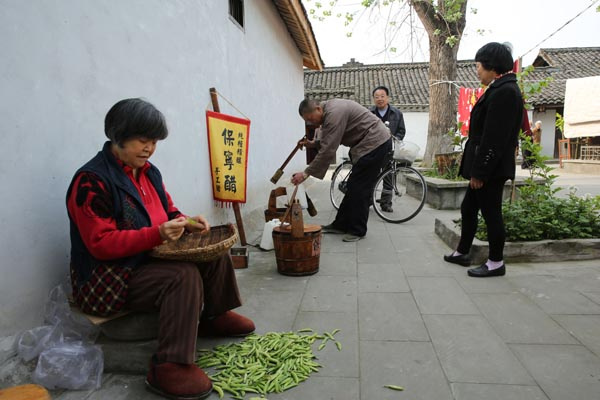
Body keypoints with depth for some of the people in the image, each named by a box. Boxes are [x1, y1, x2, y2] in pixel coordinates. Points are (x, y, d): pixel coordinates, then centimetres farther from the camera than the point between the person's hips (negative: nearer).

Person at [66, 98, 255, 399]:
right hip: (106, 278, -8)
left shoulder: (148, 172, 6)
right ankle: (168, 368, -23)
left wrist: (187, 222, -7)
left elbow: (168, 212, 16)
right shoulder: (92, 181, -19)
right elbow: (102, 244, -24)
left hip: (148, 259, 9)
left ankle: (214, 316, 18)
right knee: (184, 275, -30)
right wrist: (157, 234, -34)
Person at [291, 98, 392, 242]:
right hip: (369, 143, 10)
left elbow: (328, 150, -27)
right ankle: (341, 225, 20)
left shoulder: (334, 113, -24)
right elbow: (328, 143, 16)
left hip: (375, 143, -10)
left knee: (359, 189, -7)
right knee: (354, 187, 12)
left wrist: (306, 173, -25)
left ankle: (357, 231, 3)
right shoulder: (328, 110, 8)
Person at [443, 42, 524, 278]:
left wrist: (479, 171, -20)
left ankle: (496, 263, 16)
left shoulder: (504, 91, -17)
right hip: (486, 167, 10)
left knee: (491, 213, 2)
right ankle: (462, 253, 31)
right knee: (468, 208, 17)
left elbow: (493, 137, -22)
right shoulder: (501, 89, 14)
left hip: (491, 168, -10)